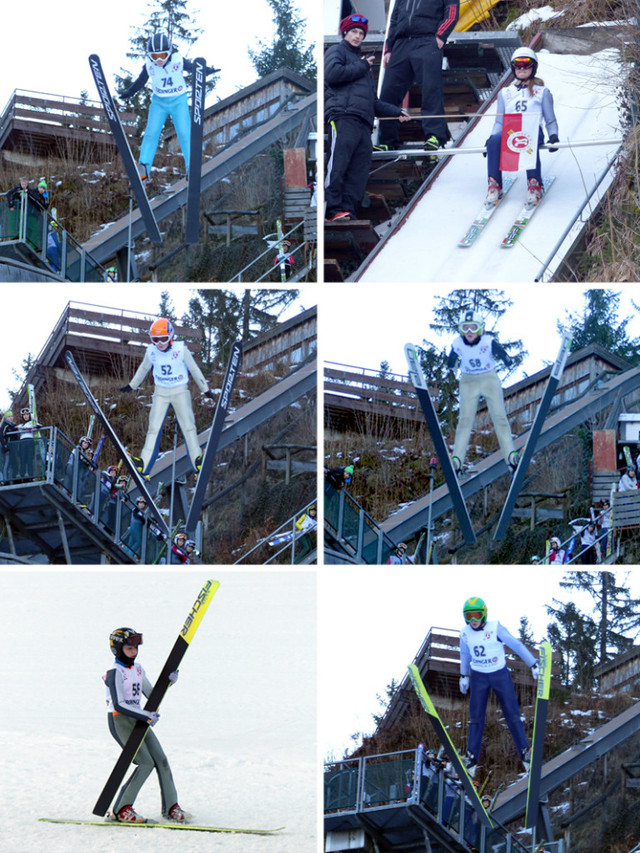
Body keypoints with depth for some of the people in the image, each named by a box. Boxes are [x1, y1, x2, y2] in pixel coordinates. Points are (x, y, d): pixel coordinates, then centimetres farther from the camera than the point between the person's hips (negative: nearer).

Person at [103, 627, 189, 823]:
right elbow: (119, 705, -20)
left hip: (137, 719, 8)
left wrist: (167, 681, 5)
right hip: (119, 720, -8)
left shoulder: (137, 669, 13)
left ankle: (170, 807, 8)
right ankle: (121, 809, -10)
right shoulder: (115, 673, -13)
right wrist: (146, 716, -21)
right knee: (146, 763, -16)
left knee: (161, 759, 0)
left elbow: (152, 694, 22)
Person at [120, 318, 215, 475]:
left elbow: (194, 369, -2)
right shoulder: (151, 351, -5)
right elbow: (143, 369, 14)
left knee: (188, 426, -5)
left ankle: (197, 461, 0)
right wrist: (132, 386, 24)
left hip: (180, 391, -2)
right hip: (161, 392, 2)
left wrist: (205, 389, 4)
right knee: (154, 427, -3)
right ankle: (143, 464, -7)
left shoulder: (180, 349, -13)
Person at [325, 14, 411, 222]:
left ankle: (348, 209, -14)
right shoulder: (337, 52, 15)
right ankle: (333, 209, -25)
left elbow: (374, 101, 38)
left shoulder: (362, 63, 37)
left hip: (363, 122, 8)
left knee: (359, 170, -7)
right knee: (338, 163, -18)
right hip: (343, 116, -8)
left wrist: (396, 111, 29)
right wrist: (361, 68, 1)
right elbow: (332, 74, -8)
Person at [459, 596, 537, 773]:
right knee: (476, 718, 1)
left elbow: (517, 646, -9)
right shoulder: (465, 633, -4)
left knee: (512, 714, -3)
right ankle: (471, 758, 7)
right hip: (478, 677, 3)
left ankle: (525, 753, 3)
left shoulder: (495, 629, -16)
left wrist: (533, 665, -6)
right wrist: (464, 676, 22)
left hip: (500, 675, -3)